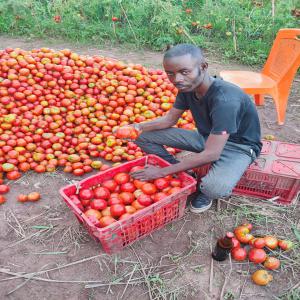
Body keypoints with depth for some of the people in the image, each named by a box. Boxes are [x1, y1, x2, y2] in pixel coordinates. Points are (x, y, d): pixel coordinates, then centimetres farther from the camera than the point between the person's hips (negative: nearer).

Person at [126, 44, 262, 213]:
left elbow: (211, 154, -35)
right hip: (207, 137, 6)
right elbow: (169, 119, 1)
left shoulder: (225, 99, -35)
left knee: (216, 188, -40)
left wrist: (162, 172, -30)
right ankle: (179, 172, 11)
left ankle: (205, 191, -2)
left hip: (239, 146, -6)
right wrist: (139, 127, -19)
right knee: (144, 137, -5)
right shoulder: (188, 87, -11)